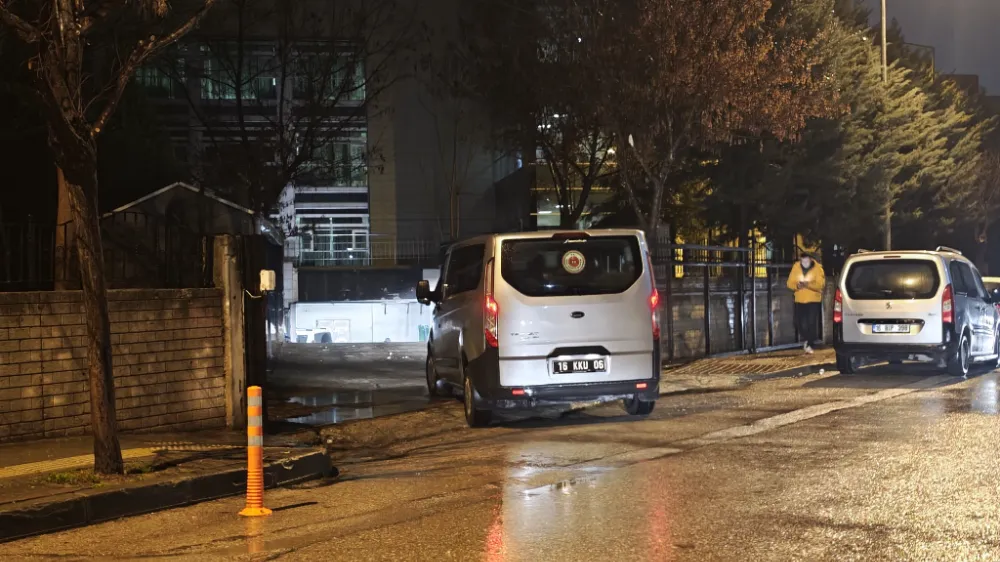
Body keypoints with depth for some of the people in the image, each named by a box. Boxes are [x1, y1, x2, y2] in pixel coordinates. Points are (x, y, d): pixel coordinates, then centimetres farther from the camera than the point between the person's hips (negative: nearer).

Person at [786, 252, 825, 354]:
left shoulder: (817, 268, -8)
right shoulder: (796, 267, 0)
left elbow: (821, 285, -16)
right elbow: (790, 283, -1)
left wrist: (809, 285, -31)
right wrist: (797, 286, -23)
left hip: (813, 300, -3)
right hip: (800, 300, 3)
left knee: (811, 323, -8)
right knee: (798, 322, 4)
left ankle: (809, 345, 0)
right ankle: (806, 339, 30)